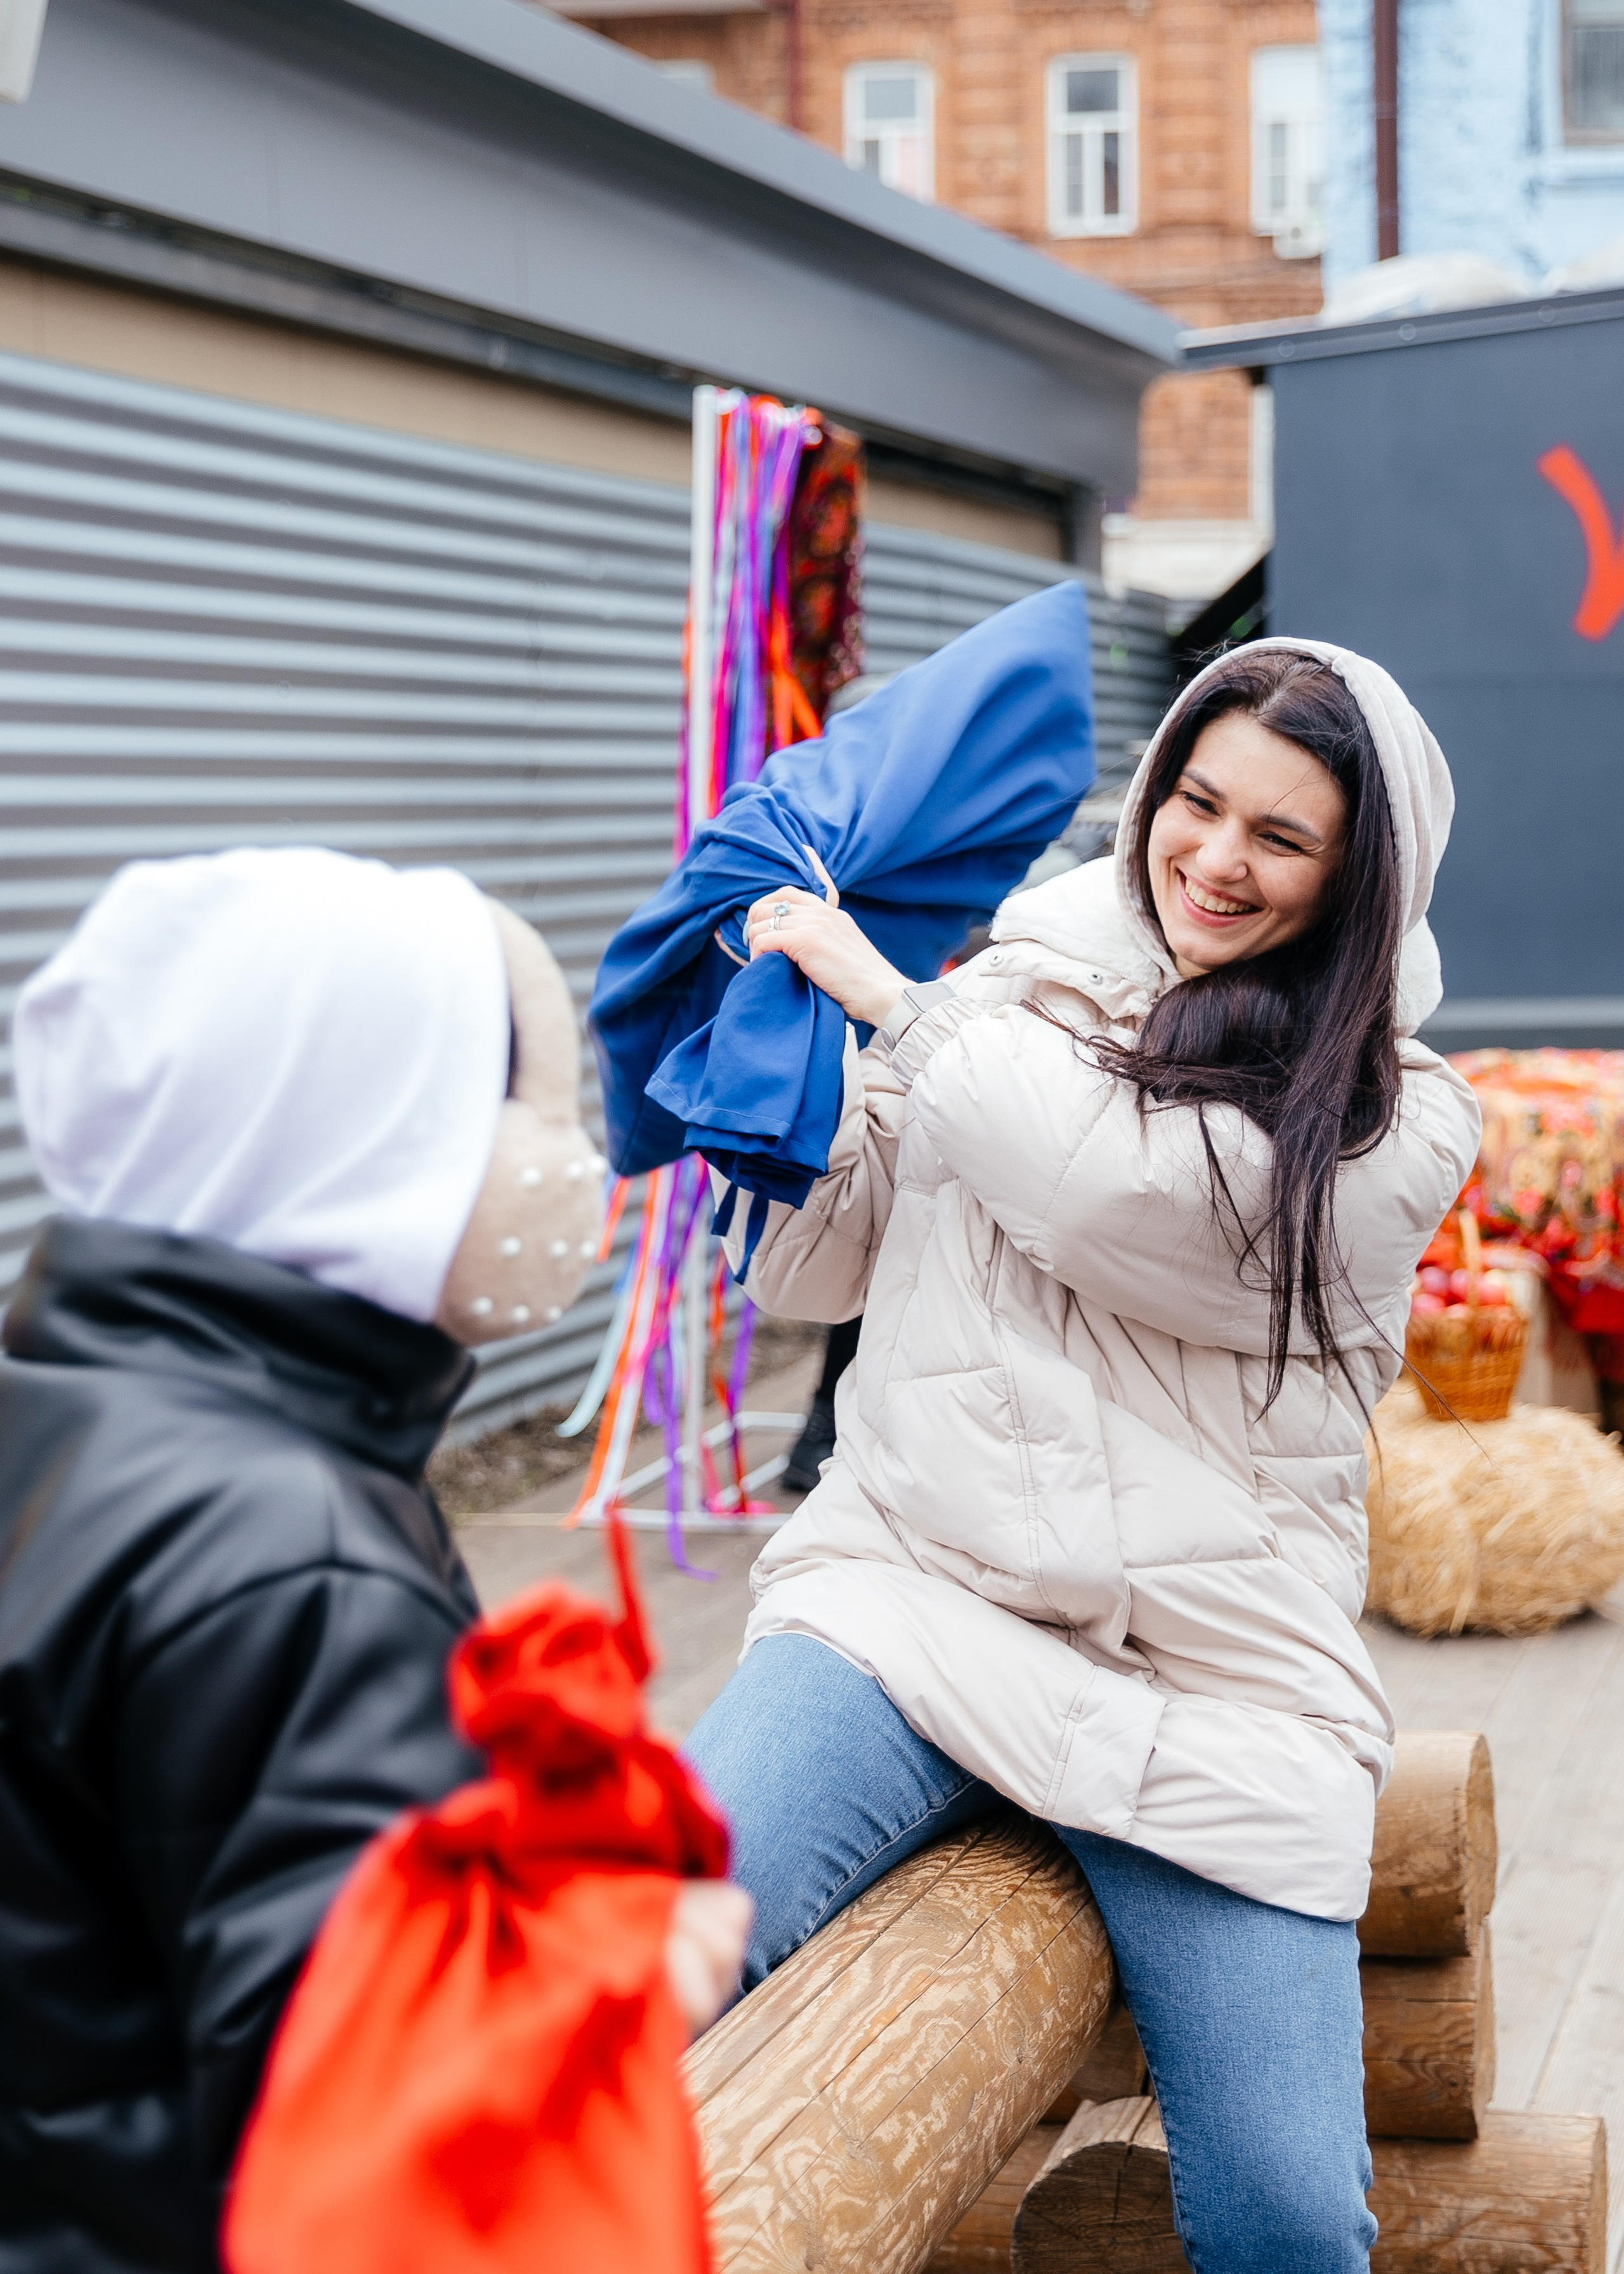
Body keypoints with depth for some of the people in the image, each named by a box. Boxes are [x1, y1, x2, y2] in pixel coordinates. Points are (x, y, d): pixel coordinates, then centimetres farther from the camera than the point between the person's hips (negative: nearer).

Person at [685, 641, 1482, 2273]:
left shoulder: (1397, 1120, 4)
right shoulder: (1003, 988, 12)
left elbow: (1129, 1198, -14)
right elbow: (809, 1272, 19)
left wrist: (884, 999, -4)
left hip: (1212, 1685, 0)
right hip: (910, 1589, 1)